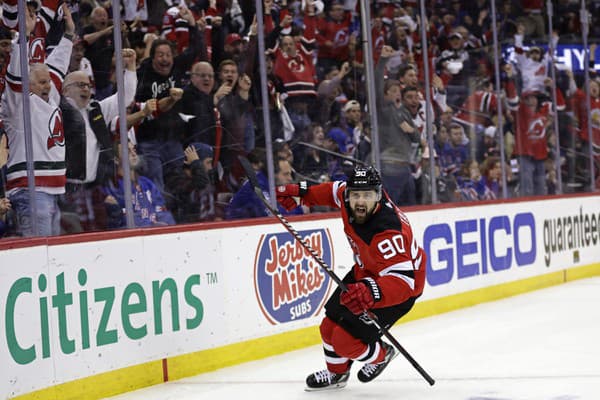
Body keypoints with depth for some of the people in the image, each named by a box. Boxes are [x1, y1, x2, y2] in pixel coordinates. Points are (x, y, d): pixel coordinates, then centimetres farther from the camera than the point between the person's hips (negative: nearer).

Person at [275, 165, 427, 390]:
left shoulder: (387, 232, -40)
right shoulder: (349, 195, -17)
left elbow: (402, 281, -46)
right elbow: (336, 190, 10)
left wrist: (372, 291, -62)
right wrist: (301, 192, 3)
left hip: (403, 286, -8)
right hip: (365, 273, 8)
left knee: (346, 341, -13)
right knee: (330, 326, 13)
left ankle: (381, 355, 20)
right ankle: (336, 373, 41)